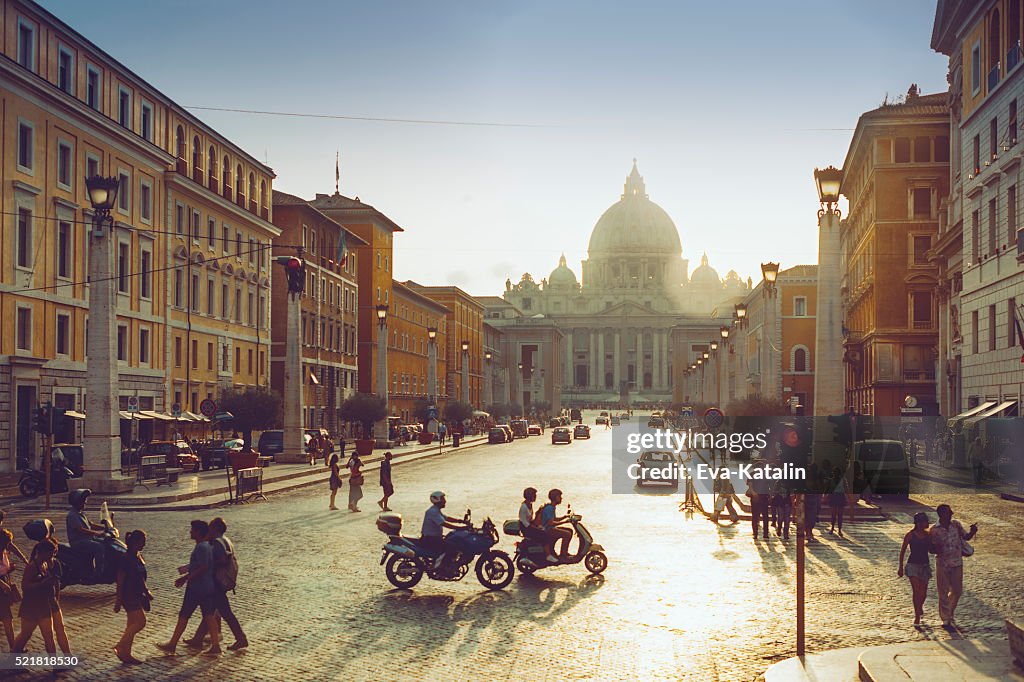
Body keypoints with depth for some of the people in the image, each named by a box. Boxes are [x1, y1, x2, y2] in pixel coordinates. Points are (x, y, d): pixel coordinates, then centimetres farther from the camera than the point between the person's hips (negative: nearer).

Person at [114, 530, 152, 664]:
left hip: (137, 595, 9)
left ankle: (126, 654, 16)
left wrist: (146, 592, 22)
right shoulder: (127, 560, -18)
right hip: (129, 596, -9)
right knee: (141, 622, -12)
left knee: (132, 625, 10)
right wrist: (118, 601, -15)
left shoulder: (139, 557, 9)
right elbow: (120, 581, -16)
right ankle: (120, 647, -2)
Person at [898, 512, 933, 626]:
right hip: (913, 564, -3)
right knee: (916, 591, -12)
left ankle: (919, 607, 39)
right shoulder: (910, 535, -6)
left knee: (923, 593, 7)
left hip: (925, 565, 3)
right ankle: (917, 617, -5)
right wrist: (901, 567, 1)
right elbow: (902, 551, 1)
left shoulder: (928, 534, 4)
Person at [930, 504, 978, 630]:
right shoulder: (935, 530, -10)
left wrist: (973, 532, -14)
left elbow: (966, 537, 7)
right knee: (944, 592, 4)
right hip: (943, 564, -4)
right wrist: (936, 549, -28)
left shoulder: (956, 525, 0)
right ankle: (946, 620, 16)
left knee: (957, 591, 11)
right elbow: (932, 548, -5)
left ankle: (950, 612, 37)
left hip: (957, 564, 4)